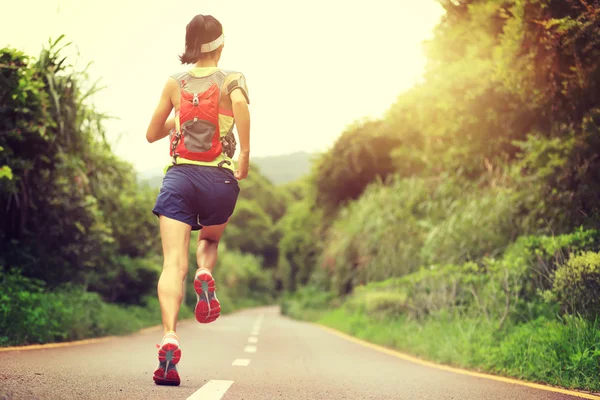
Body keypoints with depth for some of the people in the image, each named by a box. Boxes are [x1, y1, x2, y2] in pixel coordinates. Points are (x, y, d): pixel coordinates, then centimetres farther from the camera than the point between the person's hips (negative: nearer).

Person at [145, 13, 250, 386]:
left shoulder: (175, 83, 11)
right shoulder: (231, 78, 3)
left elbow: (152, 134, 18)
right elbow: (239, 103, -22)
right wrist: (245, 155, -14)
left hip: (179, 175, 1)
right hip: (219, 178, -1)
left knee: (174, 262, -7)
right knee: (210, 240, 29)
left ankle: (170, 337, -27)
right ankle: (205, 275, -5)